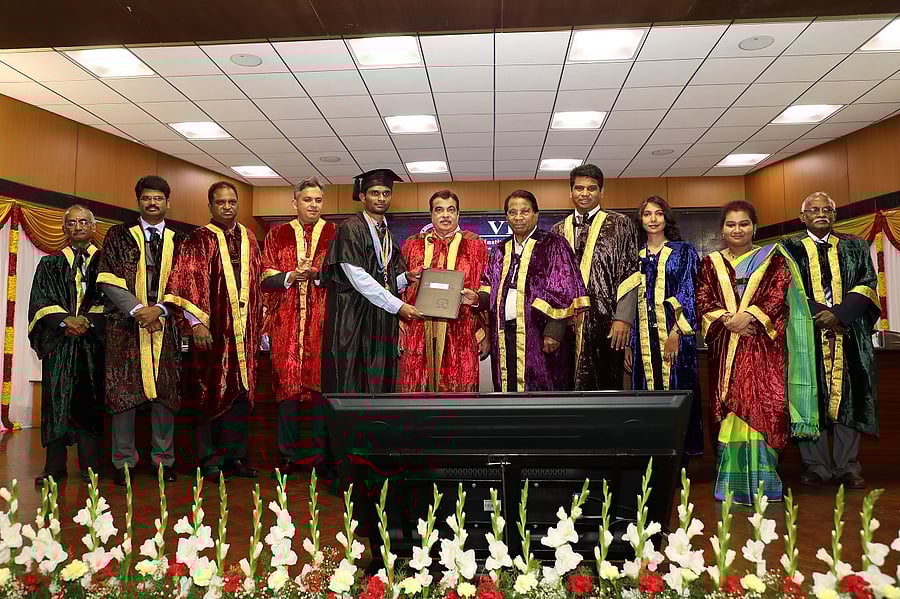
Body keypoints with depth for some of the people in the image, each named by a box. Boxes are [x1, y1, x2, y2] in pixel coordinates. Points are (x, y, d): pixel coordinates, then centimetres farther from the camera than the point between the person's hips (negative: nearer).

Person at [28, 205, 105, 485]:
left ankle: (90, 467, 5)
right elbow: (40, 301, 5)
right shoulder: (50, 263, 14)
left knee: (90, 403, 0)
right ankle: (54, 468, 8)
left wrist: (88, 320, -14)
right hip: (58, 340, 2)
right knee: (56, 402, 1)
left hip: (94, 341, -1)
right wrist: (65, 320, -12)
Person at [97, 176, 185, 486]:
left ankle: (163, 460, 11)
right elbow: (108, 280, 0)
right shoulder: (118, 236, 9)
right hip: (125, 325, -1)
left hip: (166, 325, 1)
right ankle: (123, 461, 10)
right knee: (122, 391, -1)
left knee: (165, 391, 1)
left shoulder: (178, 241, 12)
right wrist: (137, 311, -11)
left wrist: (159, 309, -10)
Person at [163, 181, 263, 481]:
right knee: (212, 394, 2)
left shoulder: (248, 239, 13)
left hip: (244, 331, 5)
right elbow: (186, 282, -9)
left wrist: (258, 321, 12)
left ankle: (235, 456, 20)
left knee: (240, 393, 9)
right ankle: (211, 461, 14)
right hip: (213, 330, -4)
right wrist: (196, 322, -16)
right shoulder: (199, 239, -2)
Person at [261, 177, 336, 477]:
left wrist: (317, 274, -16)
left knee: (321, 381, -1)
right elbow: (266, 280, 7)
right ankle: (289, 453, 10)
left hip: (323, 322, -1)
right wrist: (291, 276, -11)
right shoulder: (277, 235, 12)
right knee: (287, 382, 0)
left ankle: (321, 451, 10)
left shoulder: (335, 234, 8)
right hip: (286, 322, 1)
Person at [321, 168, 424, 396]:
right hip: (353, 320, -7)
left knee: (380, 384, 6)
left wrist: (406, 277, -3)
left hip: (383, 324, 7)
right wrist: (398, 306, -17)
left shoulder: (388, 235, 17)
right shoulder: (350, 229, -6)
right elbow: (358, 278, -16)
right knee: (351, 385, -5)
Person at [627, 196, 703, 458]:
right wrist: (628, 343, 6)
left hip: (674, 336, -3)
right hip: (643, 338, 3)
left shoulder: (684, 252, 6)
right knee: (648, 391, 4)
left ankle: (682, 449, 6)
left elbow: (689, 293, -4)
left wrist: (676, 333, -16)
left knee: (676, 389, -3)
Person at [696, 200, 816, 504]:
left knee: (761, 406, -9)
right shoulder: (711, 263, 15)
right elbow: (703, 300, 6)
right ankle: (734, 481, 5)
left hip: (764, 345, -1)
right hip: (726, 347, 2)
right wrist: (726, 319, -10)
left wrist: (749, 315, -14)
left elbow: (778, 296, -2)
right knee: (730, 407, -2)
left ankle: (761, 479, 0)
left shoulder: (772, 259, 10)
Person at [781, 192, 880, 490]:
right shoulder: (790, 249, 6)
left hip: (849, 336, 2)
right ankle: (817, 466, 7)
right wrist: (820, 313, -15)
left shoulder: (855, 247, 13)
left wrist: (839, 313, -13)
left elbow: (867, 285, 2)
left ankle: (847, 467, 11)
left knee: (848, 399, 3)